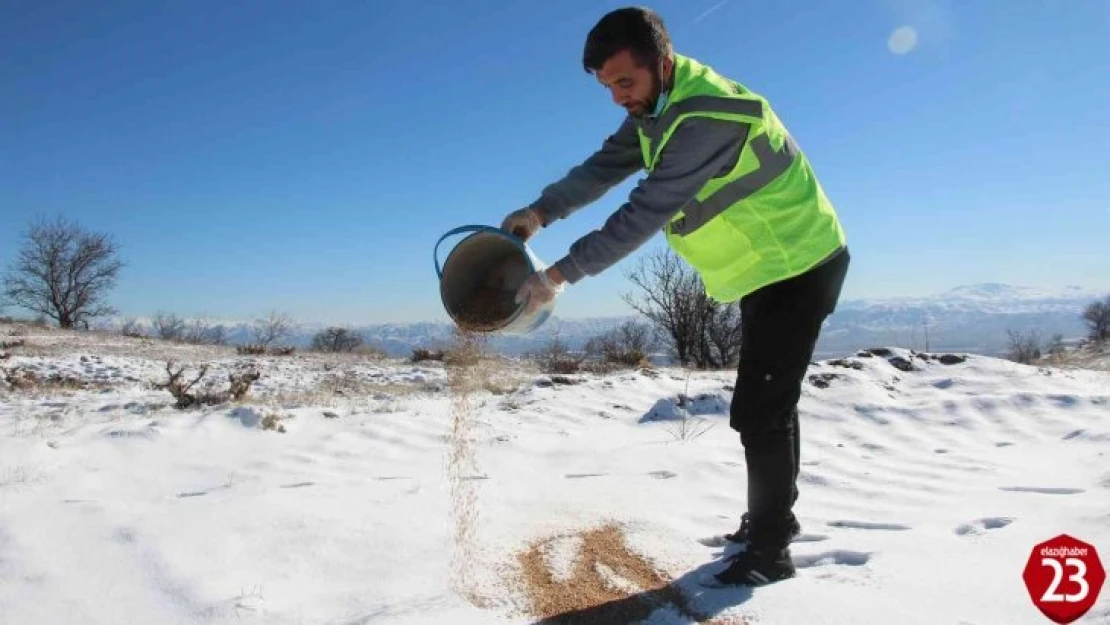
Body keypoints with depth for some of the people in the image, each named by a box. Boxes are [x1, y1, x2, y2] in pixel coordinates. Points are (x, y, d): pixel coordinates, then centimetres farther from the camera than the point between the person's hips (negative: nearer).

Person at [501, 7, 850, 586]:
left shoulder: (707, 117, -30)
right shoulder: (658, 106, 1)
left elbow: (646, 212, -35)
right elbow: (605, 166, 0)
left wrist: (560, 273, -34)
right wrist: (539, 212, -14)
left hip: (800, 266, -10)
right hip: (767, 267, 10)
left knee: (759, 410, -10)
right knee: (764, 403, 18)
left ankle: (769, 552, 4)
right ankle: (771, 517, 34)